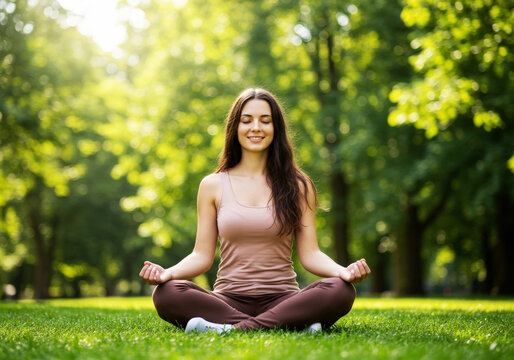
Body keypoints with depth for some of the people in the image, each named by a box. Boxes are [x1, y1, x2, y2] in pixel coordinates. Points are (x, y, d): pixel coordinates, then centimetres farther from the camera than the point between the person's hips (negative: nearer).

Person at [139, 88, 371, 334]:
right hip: (228, 301, 0)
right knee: (166, 293, -29)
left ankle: (231, 329, -32)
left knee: (341, 291, -29)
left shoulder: (297, 185, 9)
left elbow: (309, 253, 4)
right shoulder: (213, 185, 9)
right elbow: (202, 255, 6)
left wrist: (343, 271, -17)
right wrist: (168, 273, -15)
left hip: (282, 300, 0)